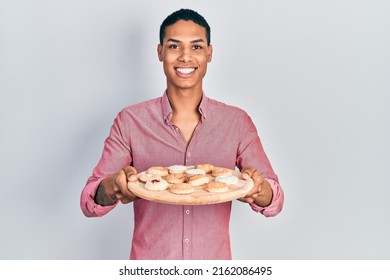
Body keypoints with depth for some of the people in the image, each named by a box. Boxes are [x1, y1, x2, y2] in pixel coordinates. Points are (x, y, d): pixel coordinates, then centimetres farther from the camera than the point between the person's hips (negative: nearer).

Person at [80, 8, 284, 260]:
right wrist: (113, 186, -32)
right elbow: (89, 203, -10)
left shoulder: (238, 122, -7)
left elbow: (275, 201, -6)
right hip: (148, 258, 0)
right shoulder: (129, 121, -9)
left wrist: (257, 188, -29)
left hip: (215, 258, 1)